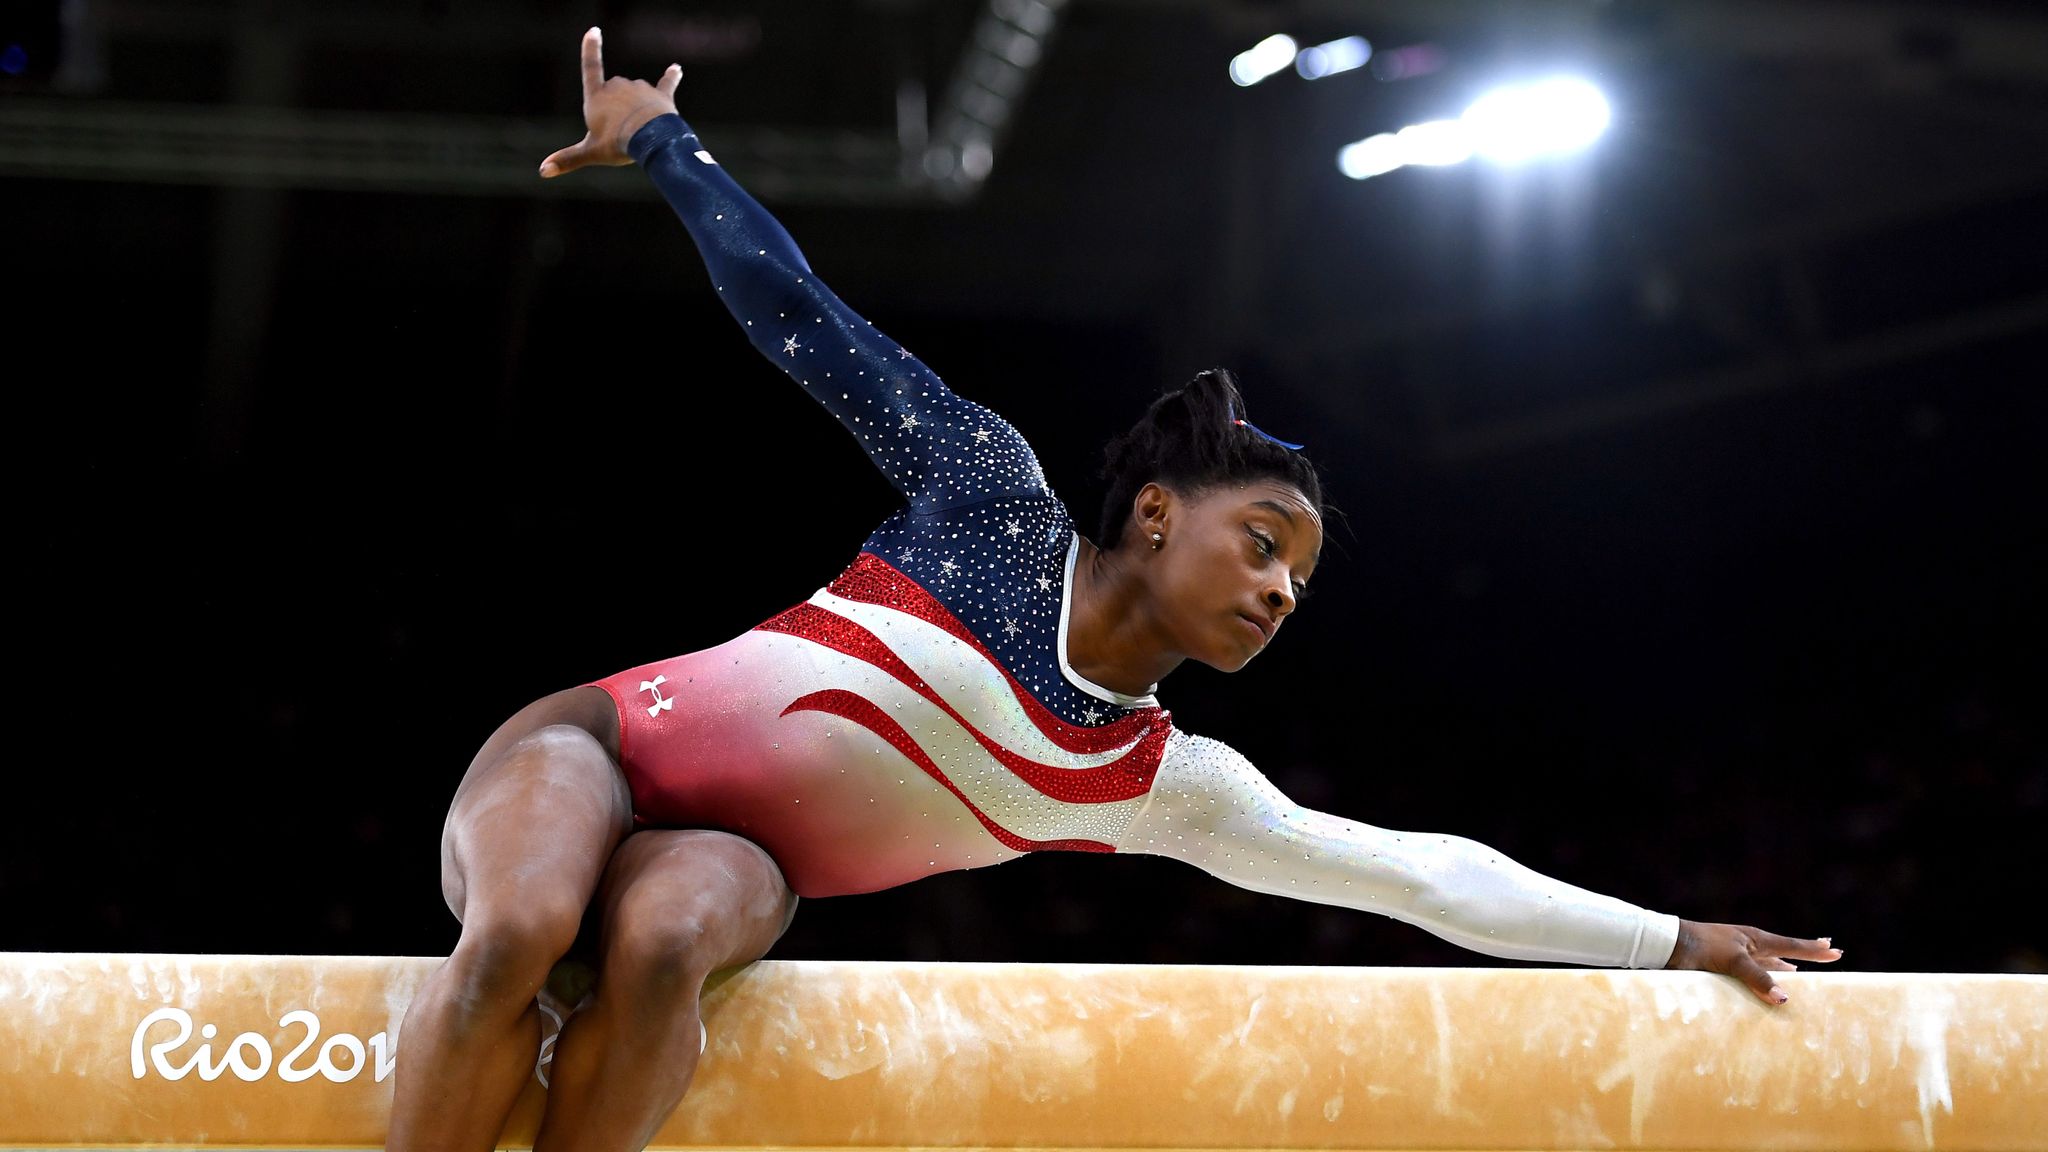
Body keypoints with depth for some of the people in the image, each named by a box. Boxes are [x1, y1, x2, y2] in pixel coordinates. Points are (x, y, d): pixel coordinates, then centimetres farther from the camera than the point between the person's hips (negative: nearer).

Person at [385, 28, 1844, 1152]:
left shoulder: (1166, 787, 8)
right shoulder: (997, 494, -1)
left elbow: (1423, 873, 8)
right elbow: (802, 319, 6)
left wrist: (1672, 938, 6)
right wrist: (660, 142, 10)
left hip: (720, 860, 2)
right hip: (583, 754, -2)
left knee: (668, 939, -37)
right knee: (518, 939, -38)